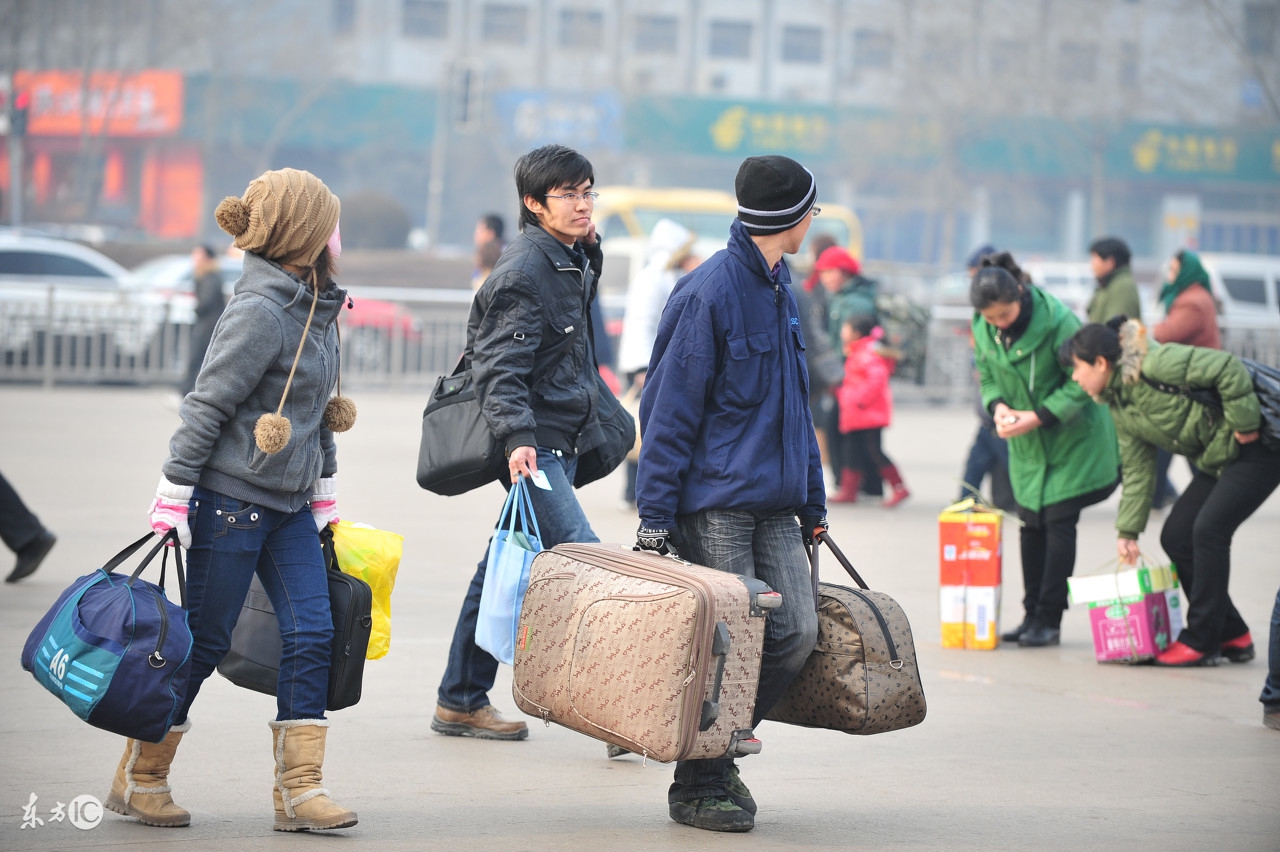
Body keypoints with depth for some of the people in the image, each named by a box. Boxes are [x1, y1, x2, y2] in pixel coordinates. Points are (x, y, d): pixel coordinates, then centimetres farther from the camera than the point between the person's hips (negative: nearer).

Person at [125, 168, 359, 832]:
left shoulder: (319, 308, 10)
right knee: (203, 643, 0)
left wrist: (325, 489, 23)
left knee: (312, 633, -2)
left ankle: (298, 790, 1)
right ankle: (137, 780, 14)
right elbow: (207, 405, -16)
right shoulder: (259, 312, -17)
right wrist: (173, 495, -15)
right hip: (230, 501, -8)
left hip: (289, 506, 8)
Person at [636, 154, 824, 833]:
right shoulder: (709, 292, -12)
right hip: (714, 504, -8)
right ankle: (698, 786, 10)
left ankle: (720, 748, 17)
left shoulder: (779, 287, 15)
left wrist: (811, 499, 21)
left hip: (774, 507, 8)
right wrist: (654, 515, -15)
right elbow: (670, 409, -12)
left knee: (796, 633, -2)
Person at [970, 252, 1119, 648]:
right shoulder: (983, 329, -6)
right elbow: (987, 376, 7)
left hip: (1073, 437, -5)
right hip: (1027, 444, 6)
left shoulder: (1057, 321, -24)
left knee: (1059, 523, -6)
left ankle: (1049, 619, -1)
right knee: (1031, 524, 7)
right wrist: (998, 405, -15)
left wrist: (1037, 417, -25)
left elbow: (1081, 383, -19)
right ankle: (1032, 615, 14)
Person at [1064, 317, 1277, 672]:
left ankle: (1201, 641, -8)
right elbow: (1137, 470, 10)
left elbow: (1228, 368, -26)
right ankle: (1233, 635, 11)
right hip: (1216, 462, 10)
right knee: (1175, 536, 4)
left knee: (1208, 530, -17)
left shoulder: (1155, 364, -23)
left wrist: (1244, 423, -23)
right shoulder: (1119, 407, 6)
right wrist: (1127, 531, 6)